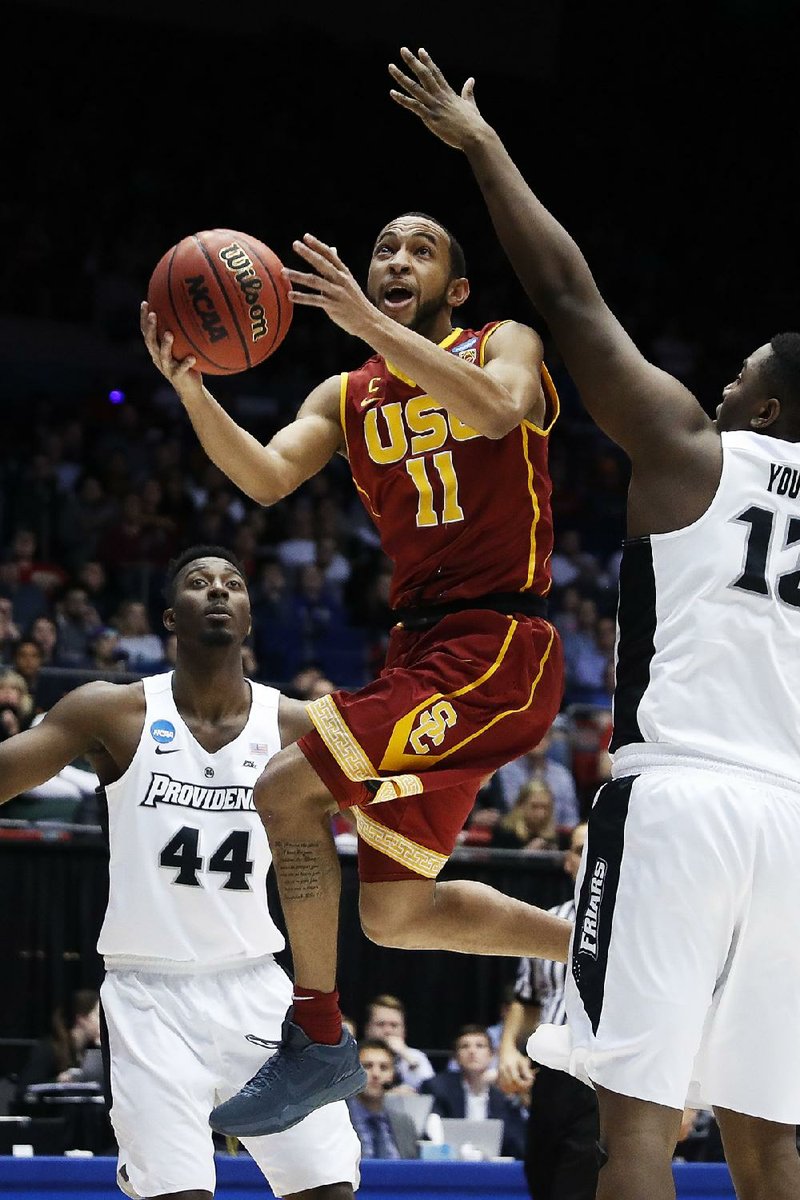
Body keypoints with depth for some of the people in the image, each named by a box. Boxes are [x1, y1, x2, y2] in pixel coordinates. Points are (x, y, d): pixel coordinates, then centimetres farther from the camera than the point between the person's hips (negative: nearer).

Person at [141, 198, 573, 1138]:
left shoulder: (503, 345, 2)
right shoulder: (347, 398, 18)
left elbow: (497, 407, -22)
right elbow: (266, 478, 1)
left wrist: (370, 322, -28)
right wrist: (189, 389, -15)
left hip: (495, 646, -8)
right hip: (422, 646, 8)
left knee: (285, 789, -20)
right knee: (393, 915, 7)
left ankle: (317, 1039, -13)